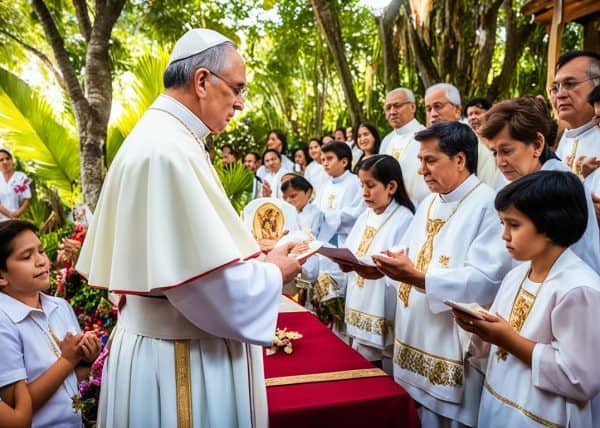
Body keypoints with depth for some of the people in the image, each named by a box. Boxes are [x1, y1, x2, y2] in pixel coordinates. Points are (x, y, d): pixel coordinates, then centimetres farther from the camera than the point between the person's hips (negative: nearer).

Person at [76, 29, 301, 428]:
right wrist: (273, 272, -9)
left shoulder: (160, 137, 7)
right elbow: (208, 282, -26)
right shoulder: (168, 149, -24)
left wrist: (255, 259, 10)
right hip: (181, 360, -9)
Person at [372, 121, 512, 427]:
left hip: (456, 353, -8)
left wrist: (419, 278, -30)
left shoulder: (488, 205, -15)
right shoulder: (429, 203, 13)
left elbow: (487, 281, -25)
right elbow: (408, 255, 15)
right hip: (416, 342, 8)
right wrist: (384, 266, -5)